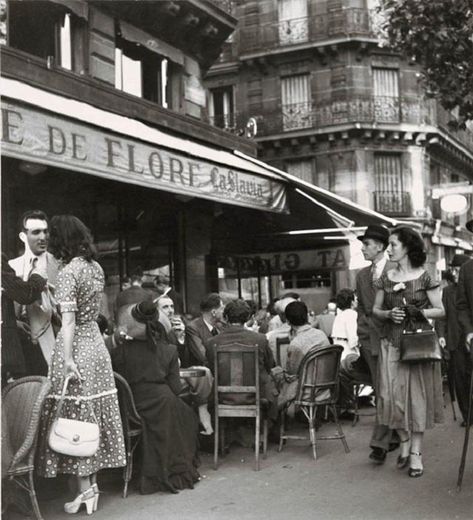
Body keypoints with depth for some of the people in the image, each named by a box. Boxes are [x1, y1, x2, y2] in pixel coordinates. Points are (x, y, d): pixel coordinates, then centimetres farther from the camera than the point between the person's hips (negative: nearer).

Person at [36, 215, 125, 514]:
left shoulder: (68, 272, -13)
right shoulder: (96, 267, 9)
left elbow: (68, 321, -19)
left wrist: (67, 360, -21)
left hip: (76, 348, -8)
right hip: (97, 343, 8)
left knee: (75, 419, 0)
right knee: (95, 417, 11)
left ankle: (85, 488, 3)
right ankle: (92, 482, 19)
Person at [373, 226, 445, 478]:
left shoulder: (424, 277, -3)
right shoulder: (386, 278, 6)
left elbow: (440, 310, -2)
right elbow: (375, 309, 11)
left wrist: (418, 312, -17)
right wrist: (388, 314, -9)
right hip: (392, 344, 3)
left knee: (417, 394, 1)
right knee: (393, 394, -2)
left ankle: (416, 452, 10)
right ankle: (404, 443, 18)